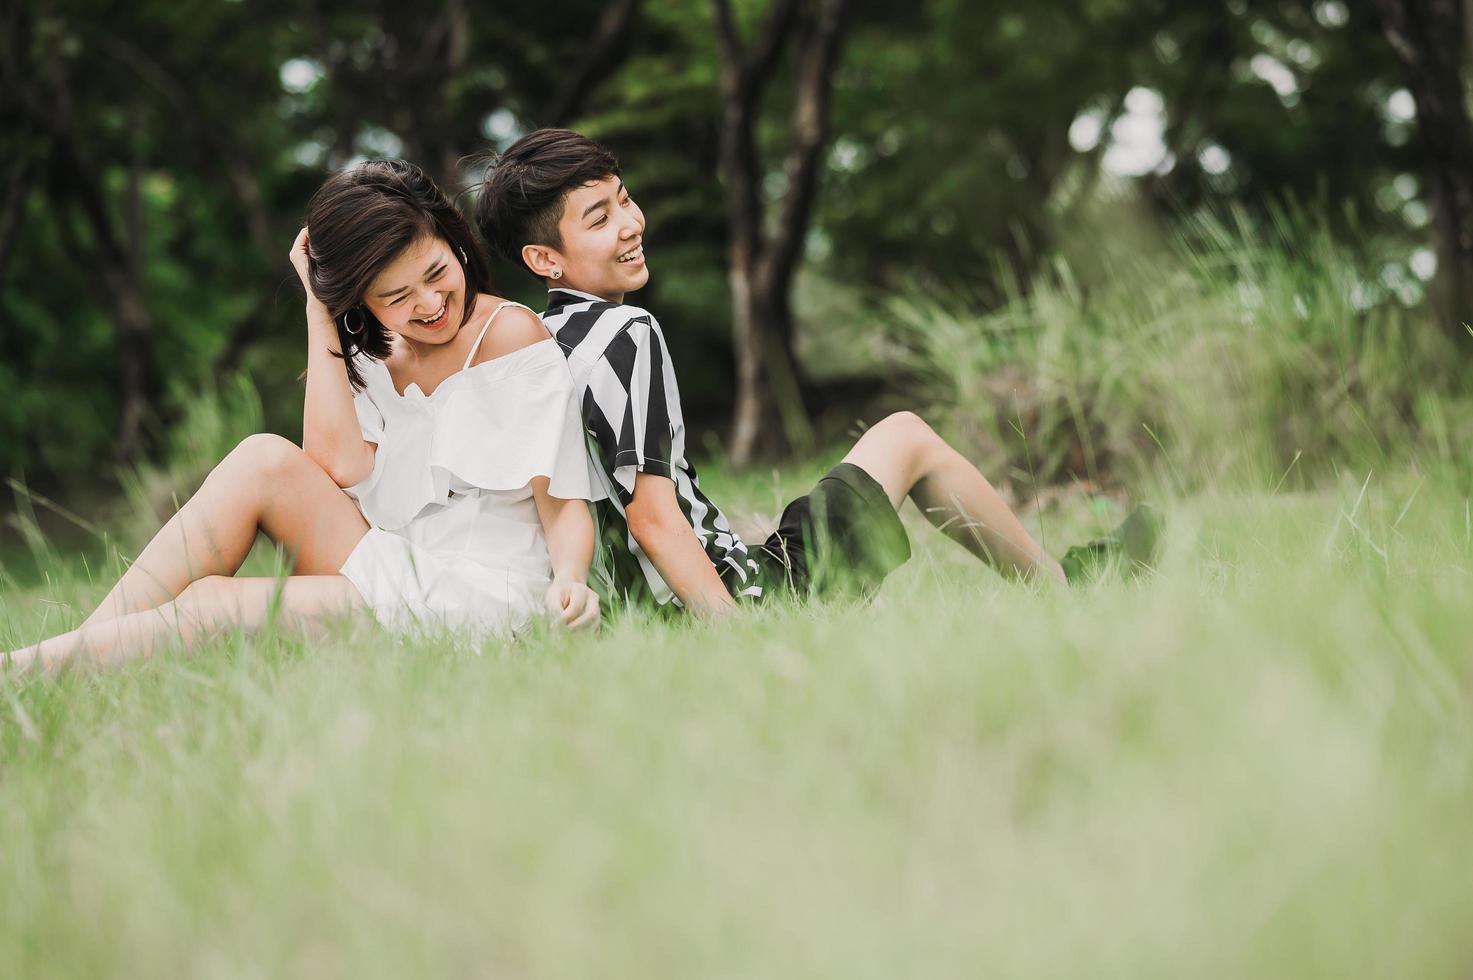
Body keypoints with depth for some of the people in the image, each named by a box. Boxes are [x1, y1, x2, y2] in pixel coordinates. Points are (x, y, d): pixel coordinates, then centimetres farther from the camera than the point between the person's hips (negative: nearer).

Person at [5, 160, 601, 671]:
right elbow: (339, 464, -8)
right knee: (267, 458, -17)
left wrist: (569, 579, -28)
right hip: (394, 573, 6)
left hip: (480, 600, -6)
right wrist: (320, 308, -3)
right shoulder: (373, 353, 13)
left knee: (209, 605, -21)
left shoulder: (511, 334, -3)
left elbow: (565, 502, -6)